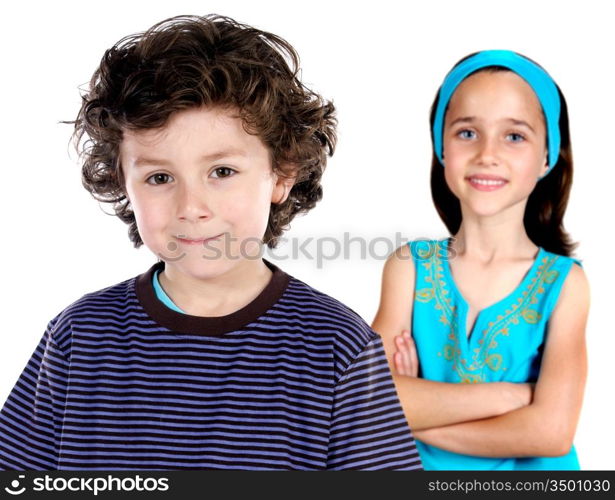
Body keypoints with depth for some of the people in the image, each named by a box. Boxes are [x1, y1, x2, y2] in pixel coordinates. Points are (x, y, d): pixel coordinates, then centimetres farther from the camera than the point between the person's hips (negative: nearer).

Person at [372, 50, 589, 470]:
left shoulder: (563, 282, -8)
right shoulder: (410, 266, -4)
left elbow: (552, 430, -18)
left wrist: (415, 409, -15)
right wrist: (514, 394, -19)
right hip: (419, 464, 1)